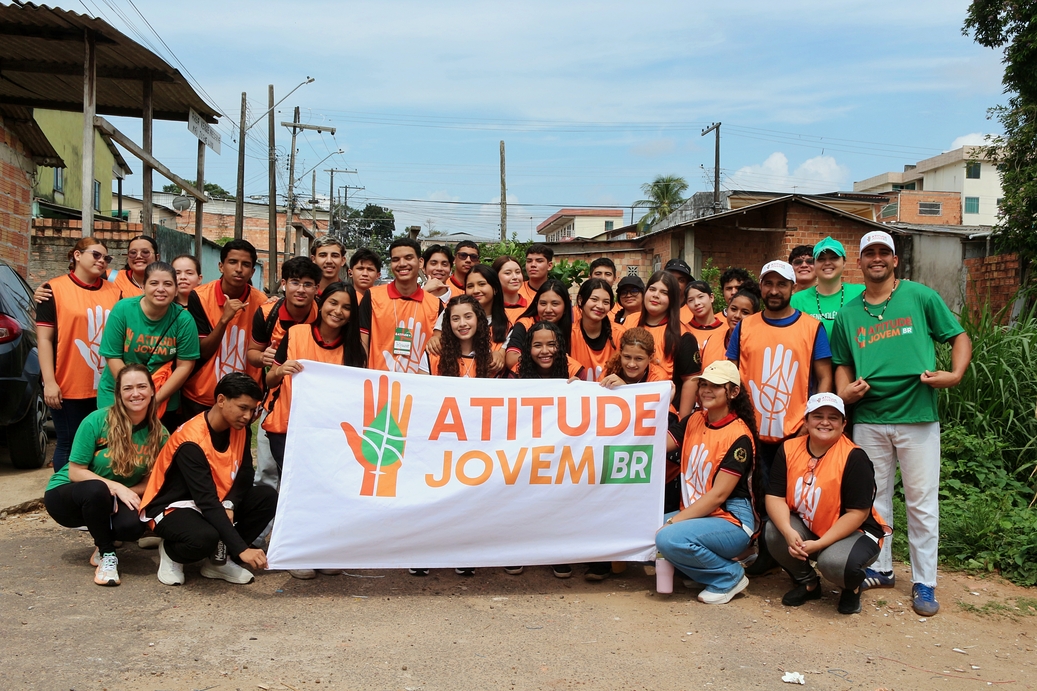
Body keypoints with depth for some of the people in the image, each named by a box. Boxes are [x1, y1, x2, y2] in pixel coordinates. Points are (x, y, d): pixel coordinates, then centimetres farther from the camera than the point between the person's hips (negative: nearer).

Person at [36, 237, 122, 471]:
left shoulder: (115, 292, 9)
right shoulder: (55, 289, -1)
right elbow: (44, 338, -5)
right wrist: (49, 382, -12)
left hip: (107, 387, 3)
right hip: (69, 387, -3)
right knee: (69, 445, 7)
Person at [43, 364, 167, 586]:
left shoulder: (159, 434, -10)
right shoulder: (97, 421, -20)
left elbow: (150, 481, -4)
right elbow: (75, 472, -16)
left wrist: (127, 493, -24)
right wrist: (116, 487, -28)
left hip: (113, 501, 3)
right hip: (65, 495, -2)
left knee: (132, 526, -31)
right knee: (96, 489, -38)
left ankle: (102, 540, 6)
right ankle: (107, 555, -16)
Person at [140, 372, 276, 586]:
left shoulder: (240, 429, -7)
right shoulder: (191, 442, -29)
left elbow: (245, 475, -1)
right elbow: (207, 501, -34)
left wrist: (229, 505, -23)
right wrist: (242, 549, -40)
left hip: (216, 503, 7)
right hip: (173, 507, -7)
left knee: (267, 496, -14)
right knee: (205, 536, -38)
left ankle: (219, 559, -3)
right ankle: (171, 552, -1)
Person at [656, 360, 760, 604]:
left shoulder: (739, 436, -13)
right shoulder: (693, 421, 7)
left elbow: (718, 495, -18)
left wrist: (674, 521, -21)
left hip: (731, 522, -7)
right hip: (695, 514, 7)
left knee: (669, 538, -30)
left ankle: (730, 576, -5)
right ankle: (705, 567, 7)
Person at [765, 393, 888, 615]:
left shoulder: (854, 457, -19)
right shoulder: (788, 450, -7)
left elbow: (857, 513, -20)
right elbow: (775, 497, -11)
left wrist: (819, 544, -26)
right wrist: (789, 532, -30)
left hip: (854, 533, -4)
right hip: (805, 529, 5)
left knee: (833, 562, -35)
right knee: (774, 532, -24)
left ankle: (852, 587, 7)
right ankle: (807, 583, 7)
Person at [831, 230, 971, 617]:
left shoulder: (920, 297, 0)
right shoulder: (848, 314, 9)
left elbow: (960, 337, 3)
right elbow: (842, 363, 16)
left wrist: (955, 375, -14)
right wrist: (844, 391, -4)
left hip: (917, 415, -3)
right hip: (869, 419, 3)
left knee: (922, 501, 3)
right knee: (873, 497, 13)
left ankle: (924, 583, 14)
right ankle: (880, 569, 28)